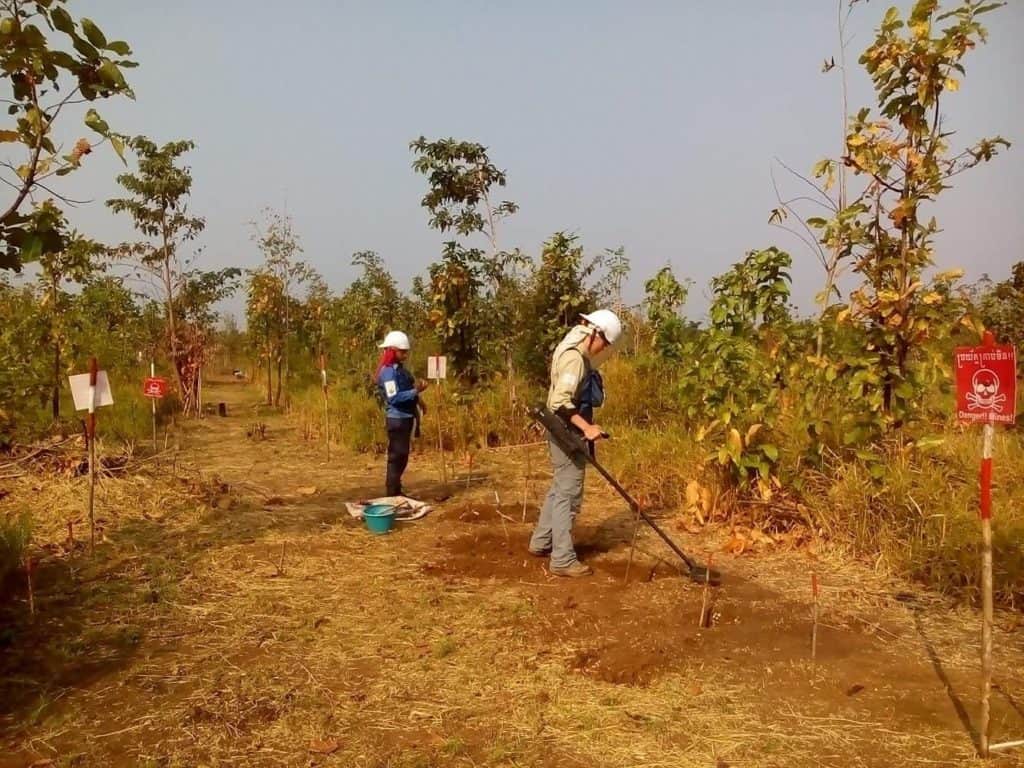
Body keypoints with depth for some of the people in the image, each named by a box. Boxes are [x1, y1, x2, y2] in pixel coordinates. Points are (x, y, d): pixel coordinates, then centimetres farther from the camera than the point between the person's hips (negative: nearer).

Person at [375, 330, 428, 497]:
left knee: (402, 455, 15)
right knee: (397, 455, -4)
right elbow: (393, 397, -25)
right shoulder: (388, 371, -17)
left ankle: (395, 490, 25)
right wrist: (415, 391, -27)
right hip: (397, 419, -10)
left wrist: (417, 400, 7)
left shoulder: (399, 368, 12)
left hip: (405, 417, 10)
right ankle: (392, 492, 3)